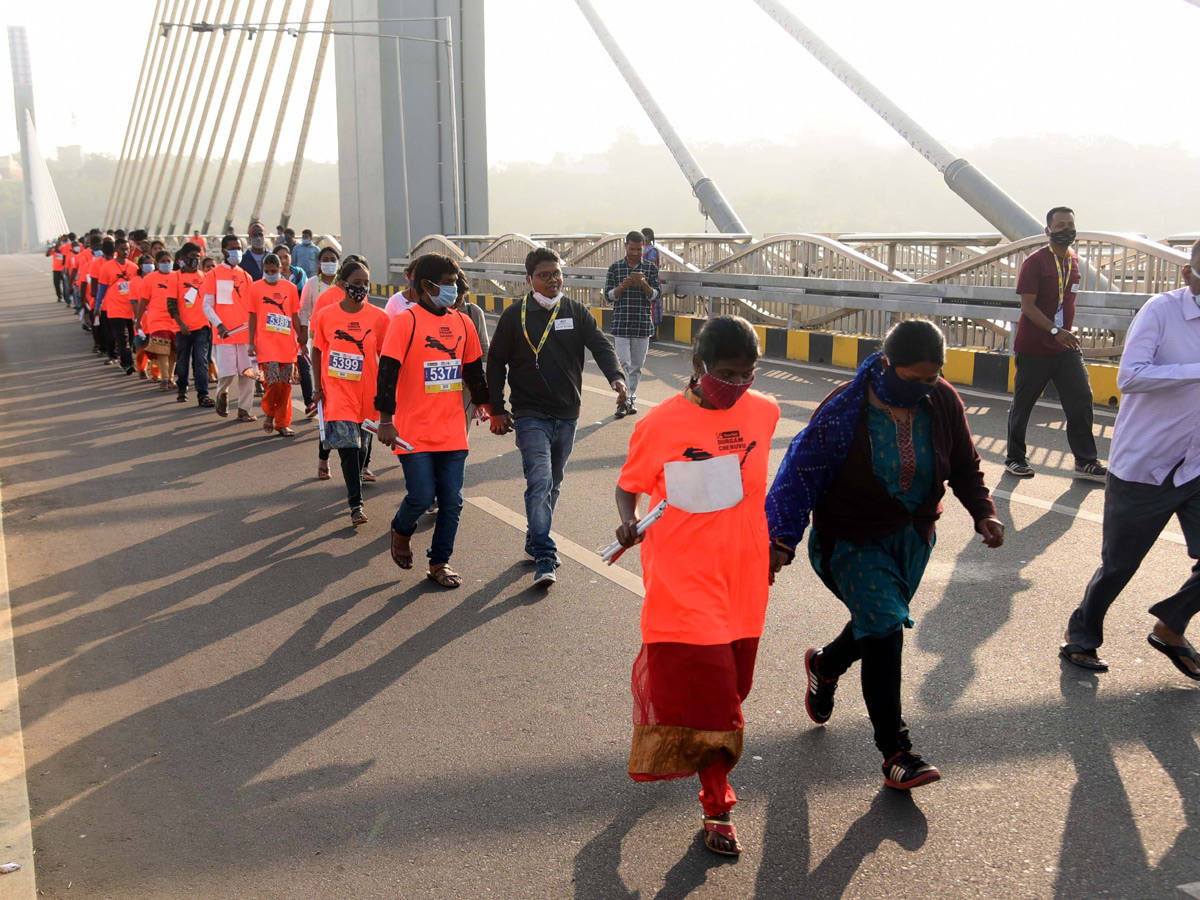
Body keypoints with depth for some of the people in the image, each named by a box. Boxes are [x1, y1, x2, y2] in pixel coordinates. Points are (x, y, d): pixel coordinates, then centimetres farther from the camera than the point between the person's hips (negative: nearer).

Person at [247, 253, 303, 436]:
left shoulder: (290, 288, 7)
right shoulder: (256, 287, 3)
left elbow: (295, 316, 12)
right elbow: (253, 316, 5)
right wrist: (251, 343, 1)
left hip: (287, 343, 2)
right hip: (266, 343, -2)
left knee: (285, 385, 4)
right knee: (274, 382, -12)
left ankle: (282, 423, 15)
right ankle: (269, 413, 14)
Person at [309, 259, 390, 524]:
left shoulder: (378, 317, -3)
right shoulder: (325, 315, -3)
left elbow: (384, 356, 5)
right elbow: (317, 351, 7)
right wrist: (318, 387, 2)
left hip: (367, 391, 2)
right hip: (337, 390, -2)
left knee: (361, 444, 14)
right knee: (348, 444, -10)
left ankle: (356, 483, 39)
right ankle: (356, 503, -5)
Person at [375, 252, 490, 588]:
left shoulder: (462, 323, 10)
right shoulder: (406, 321, -7)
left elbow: (474, 371, 21)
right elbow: (388, 371, -11)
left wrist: (485, 405, 25)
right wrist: (385, 420, -16)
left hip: (452, 431, 5)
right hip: (415, 431, -5)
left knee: (452, 500, 4)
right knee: (421, 497, -6)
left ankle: (440, 561, 20)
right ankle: (401, 531, 26)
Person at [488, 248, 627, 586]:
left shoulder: (577, 312, 5)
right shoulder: (515, 316, -1)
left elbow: (601, 346, -4)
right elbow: (496, 363, 4)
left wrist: (616, 376, -24)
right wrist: (497, 409, 0)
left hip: (567, 415, 4)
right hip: (531, 415, -4)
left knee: (553, 484, 15)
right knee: (539, 481, -16)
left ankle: (535, 541, 32)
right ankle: (544, 558, -16)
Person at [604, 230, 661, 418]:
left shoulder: (651, 268, 4)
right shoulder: (615, 268, 2)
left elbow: (656, 296, 0)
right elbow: (608, 295, 0)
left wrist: (644, 284, -19)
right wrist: (623, 286, -19)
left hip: (643, 324, 2)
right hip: (621, 323, -1)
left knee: (637, 365, 9)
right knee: (623, 363, -8)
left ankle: (631, 398, 21)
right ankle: (624, 401, -8)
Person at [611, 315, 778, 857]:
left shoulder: (763, 412, 2)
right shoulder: (660, 425, -11)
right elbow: (629, 485, -1)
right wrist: (628, 521, -21)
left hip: (742, 575, 5)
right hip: (683, 579, -5)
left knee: (727, 685, 16)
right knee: (707, 693, -4)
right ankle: (717, 809, 14)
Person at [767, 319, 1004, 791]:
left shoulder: (943, 402, -9)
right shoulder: (844, 411, -23)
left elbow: (964, 467, 5)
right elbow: (800, 473, -19)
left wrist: (984, 513, -12)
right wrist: (782, 540, -26)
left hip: (912, 536, 6)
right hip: (852, 541, -5)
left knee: (878, 626, 20)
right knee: (884, 628, -16)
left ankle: (824, 665, 54)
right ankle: (896, 753, -4)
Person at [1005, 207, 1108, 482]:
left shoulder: (1073, 261, 10)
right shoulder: (1035, 262, -10)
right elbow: (1028, 306, -16)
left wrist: (1068, 332, 16)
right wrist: (1055, 331, -26)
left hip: (1066, 346, 6)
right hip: (1034, 348, -5)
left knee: (1081, 399, -1)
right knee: (1022, 404, 5)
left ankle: (1086, 462, 5)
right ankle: (1014, 457, 19)